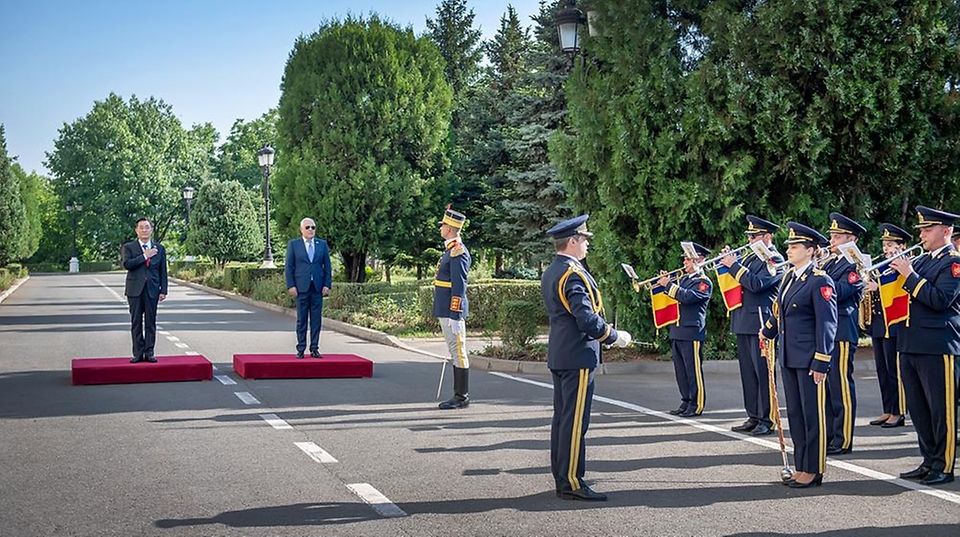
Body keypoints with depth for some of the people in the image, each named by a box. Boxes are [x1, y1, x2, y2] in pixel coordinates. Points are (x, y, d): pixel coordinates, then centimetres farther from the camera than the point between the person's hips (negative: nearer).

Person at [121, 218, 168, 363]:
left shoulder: (159, 248, 10)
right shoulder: (128, 247, 4)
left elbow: (163, 271, 9)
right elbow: (126, 264, -14)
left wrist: (163, 291, 2)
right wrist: (145, 256, -14)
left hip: (152, 290, 1)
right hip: (135, 290, -1)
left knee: (151, 322, 2)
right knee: (136, 322, 1)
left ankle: (149, 353, 6)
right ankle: (138, 353, 5)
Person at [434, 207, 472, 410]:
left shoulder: (458, 252, -15)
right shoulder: (451, 250, 16)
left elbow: (459, 287, -19)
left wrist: (455, 316, -21)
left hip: (451, 311, -10)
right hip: (445, 311, 10)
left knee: (458, 353, -5)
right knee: (455, 353, 12)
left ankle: (462, 397, -1)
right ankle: (458, 395, 18)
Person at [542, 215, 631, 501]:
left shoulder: (550, 273, 14)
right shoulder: (573, 274, -17)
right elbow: (587, 319, -24)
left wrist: (604, 334, 18)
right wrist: (615, 337, -10)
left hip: (559, 355, 10)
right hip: (578, 356, -10)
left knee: (562, 418, 12)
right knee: (575, 421, -6)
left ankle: (562, 479, 19)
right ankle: (572, 483, -3)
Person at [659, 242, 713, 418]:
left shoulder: (704, 282, -7)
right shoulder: (682, 279, 19)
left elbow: (688, 297, -23)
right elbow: (673, 297, 18)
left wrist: (668, 284, -18)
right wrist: (665, 283, 3)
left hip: (692, 331, -8)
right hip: (677, 331, 8)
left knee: (693, 370, -4)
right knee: (680, 370, 12)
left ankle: (696, 405, 2)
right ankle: (686, 402, 20)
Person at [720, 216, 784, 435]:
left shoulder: (774, 260, -8)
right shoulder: (750, 257, 17)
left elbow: (756, 284, -22)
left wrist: (734, 265, -16)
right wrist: (728, 263, 5)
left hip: (760, 324, -9)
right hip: (743, 323, 9)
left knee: (763, 372, -4)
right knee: (748, 373, 11)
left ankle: (767, 420, 1)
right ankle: (753, 417, 18)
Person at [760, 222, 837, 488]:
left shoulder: (820, 281, -13)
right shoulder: (788, 276, 11)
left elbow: (827, 324, -16)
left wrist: (821, 363, -18)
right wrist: (767, 332, 33)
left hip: (809, 359, -8)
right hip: (788, 357, 8)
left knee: (813, 415, 0)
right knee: (795, 413, 13)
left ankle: (813, 471, 8)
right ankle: (801, 467, 21)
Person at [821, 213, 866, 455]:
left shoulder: (855, 266, -9)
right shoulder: (830, 263, 17)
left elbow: (839, 292, -21)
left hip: (841, 333, -9)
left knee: (841, 387, -4)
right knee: (824, 386, 12)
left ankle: (843, 441, 2)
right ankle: (828, 436, 20)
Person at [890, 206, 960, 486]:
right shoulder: (920, 261, 16)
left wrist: (910, 275, -17)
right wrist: (896, 271, 1)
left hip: (937, 347, -8)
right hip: (910, 345, 8)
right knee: (917, 409, 13)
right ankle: (929, 461, 23)